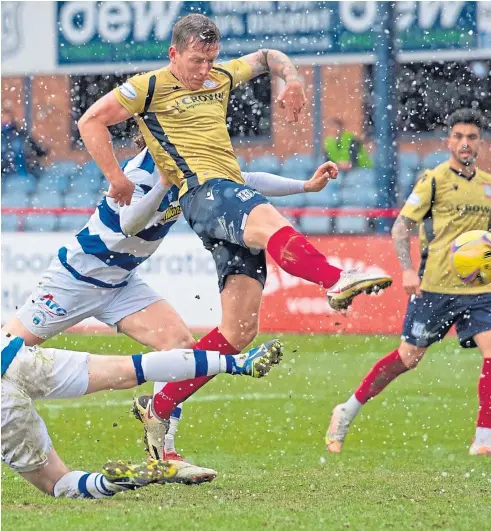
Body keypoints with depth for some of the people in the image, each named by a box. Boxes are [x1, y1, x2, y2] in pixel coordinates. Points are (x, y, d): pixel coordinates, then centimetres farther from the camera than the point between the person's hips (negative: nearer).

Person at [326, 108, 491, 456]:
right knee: (408, 358, 1)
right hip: (434, 285, -4)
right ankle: (347, 413, 19)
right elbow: (401, 226, -5)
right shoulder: (434, 180, -5)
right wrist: (408, 270, -15)